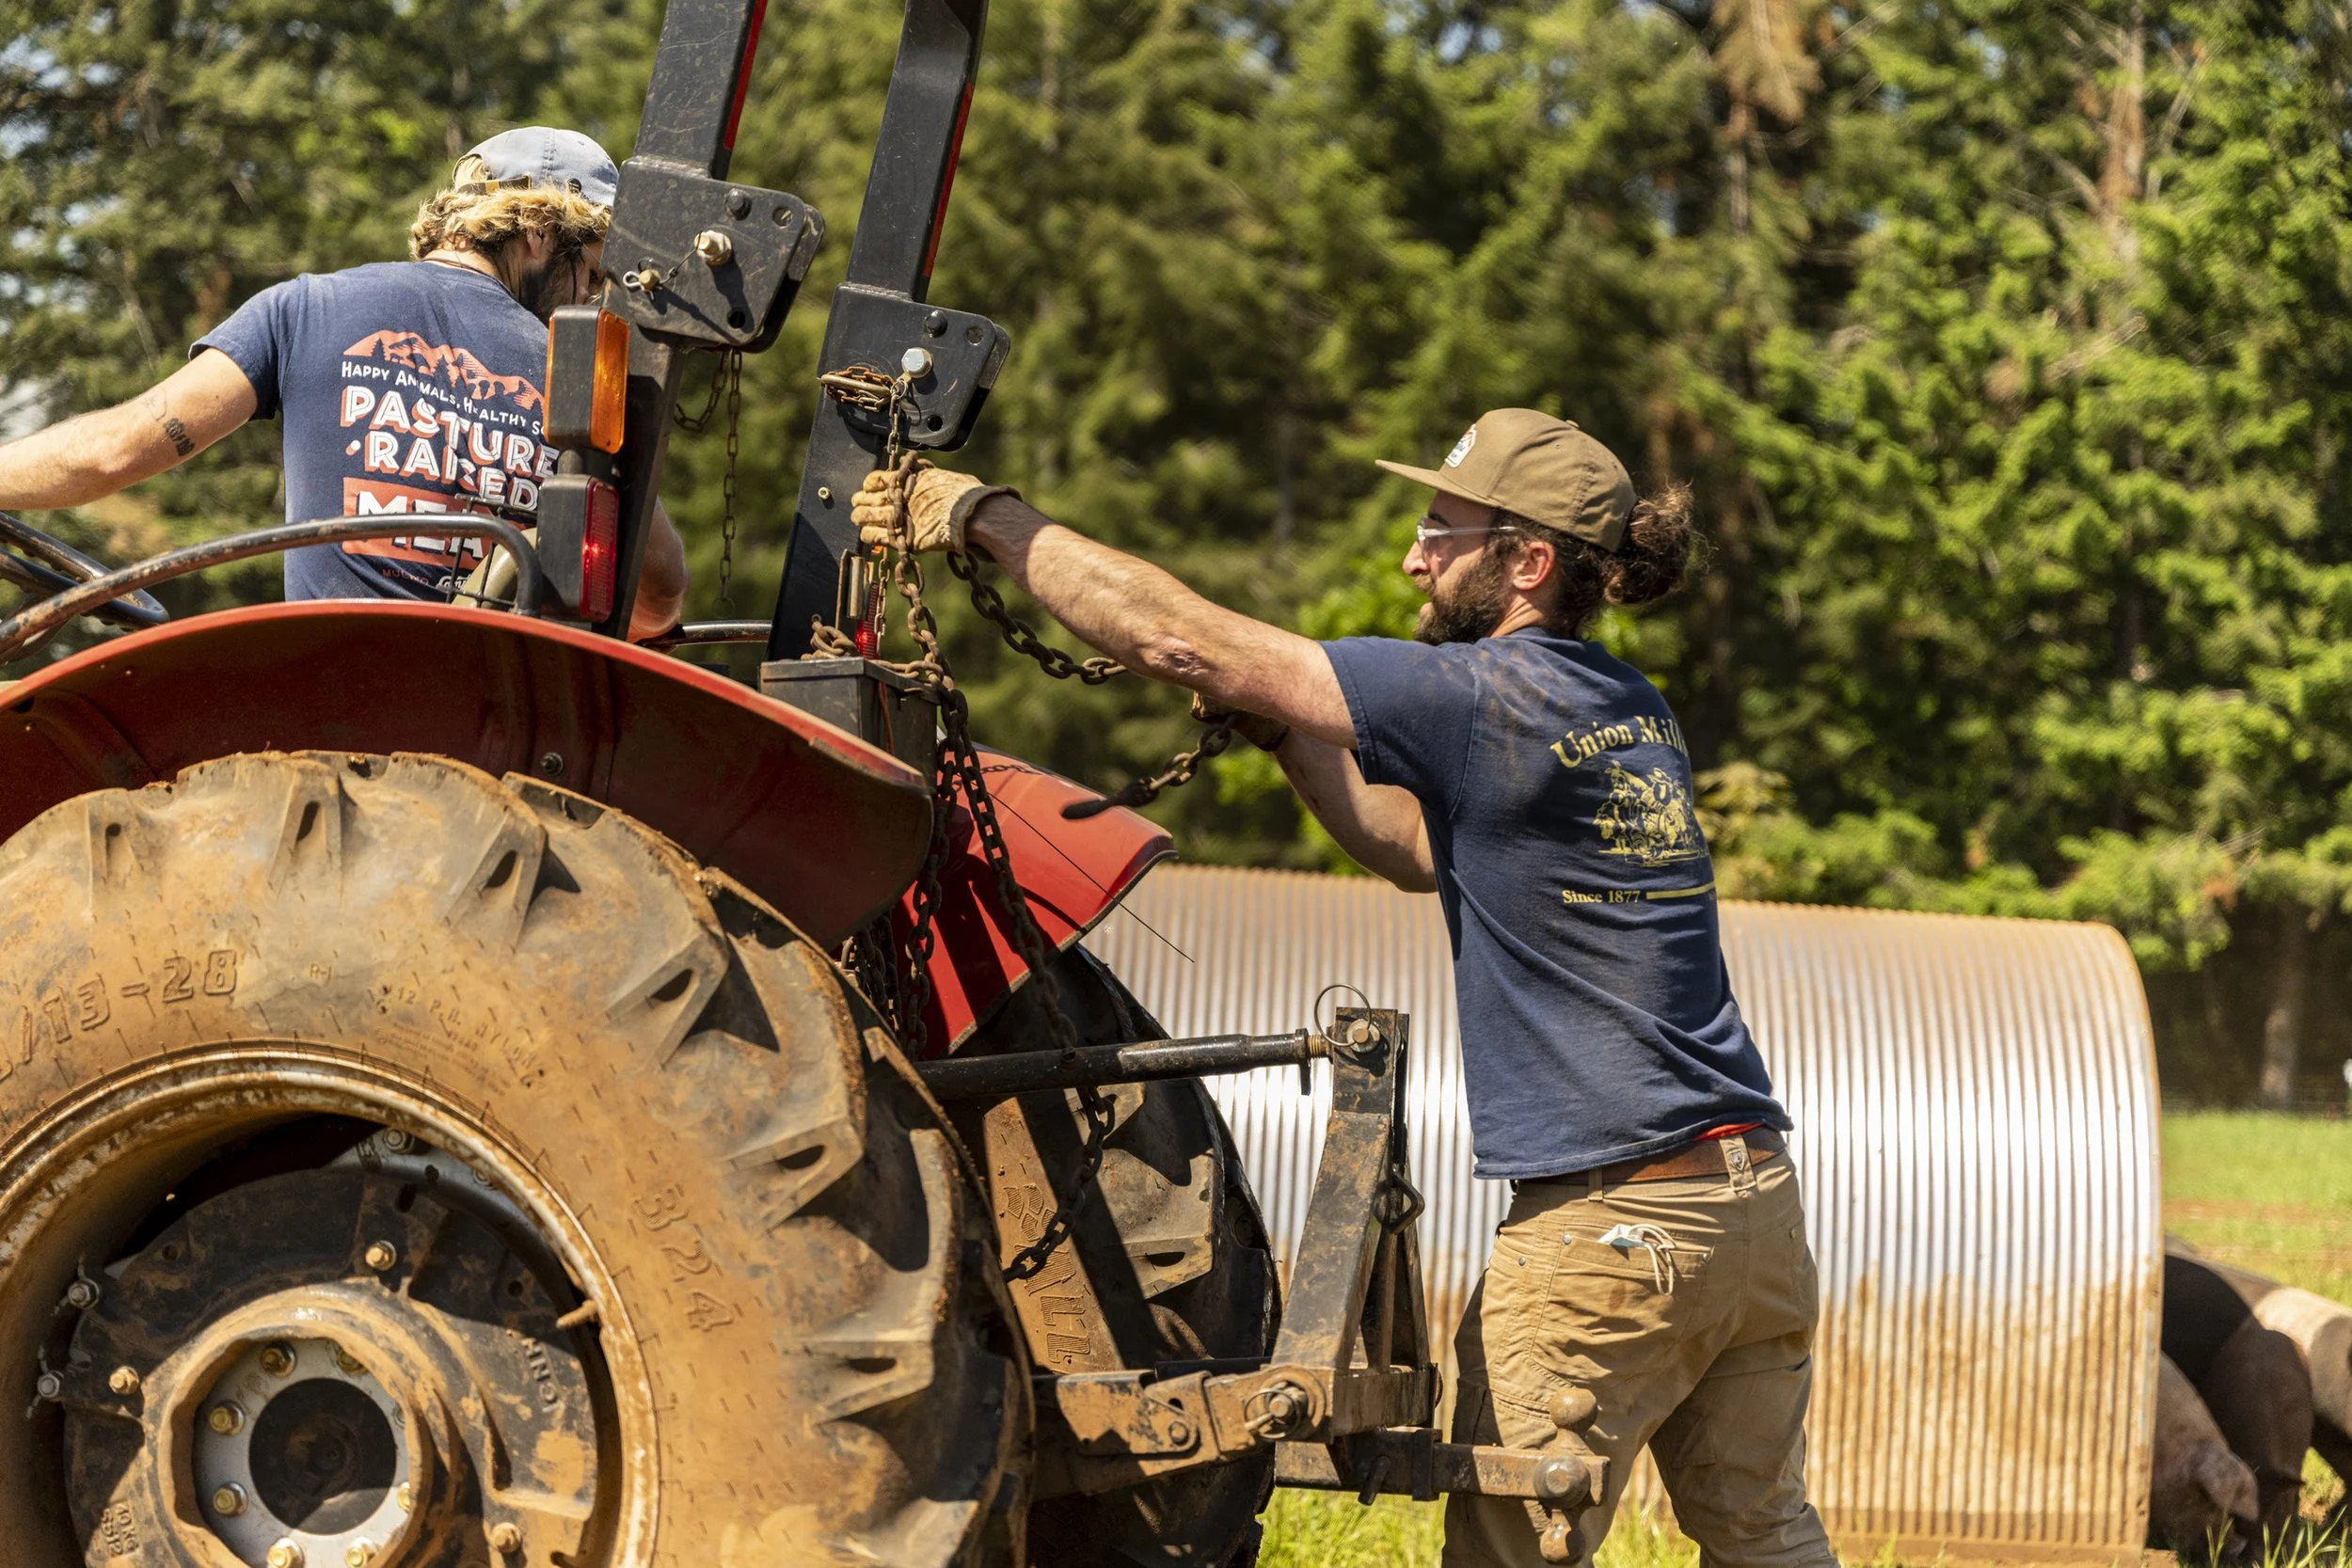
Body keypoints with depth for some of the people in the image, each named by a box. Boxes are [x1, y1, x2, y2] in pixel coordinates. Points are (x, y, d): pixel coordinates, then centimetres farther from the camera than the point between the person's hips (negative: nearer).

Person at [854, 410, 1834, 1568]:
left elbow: (1184, 643, -11)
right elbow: (1424, 850, 24)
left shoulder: (1484, 698, -11)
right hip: (1757, 1205, 8)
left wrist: (981, 516, -4)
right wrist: (1280, 730, 16)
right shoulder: (1632, 714, 14)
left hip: (1610, 1223, -8)